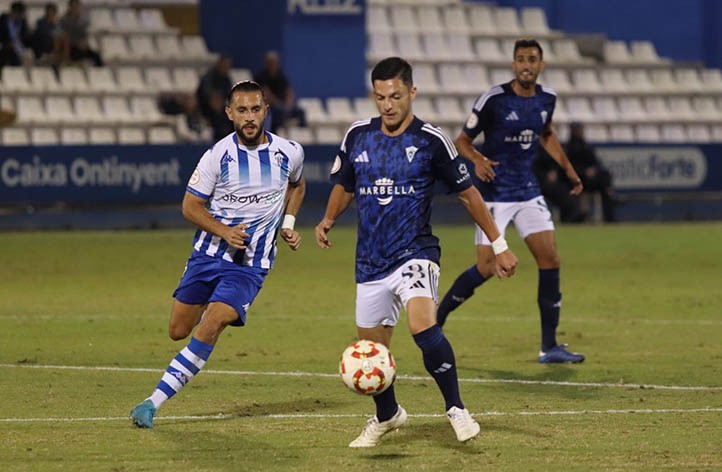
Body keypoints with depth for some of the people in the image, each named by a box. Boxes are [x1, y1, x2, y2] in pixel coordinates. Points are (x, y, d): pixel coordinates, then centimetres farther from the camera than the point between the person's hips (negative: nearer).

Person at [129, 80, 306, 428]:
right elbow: (190, 206, -3)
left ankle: (154, 401, -17)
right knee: (178, 331, 9)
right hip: (207, 254, 1)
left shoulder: (289, 153, -2)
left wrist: (288, 224, 7)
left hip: (250, 265, -1)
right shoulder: (218, 155, -9)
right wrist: (224, 231, -18)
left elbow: (297, 185, 22)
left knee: (209, 328, -21)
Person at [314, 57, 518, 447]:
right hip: (371, 261, 4)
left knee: (423, 326, -30)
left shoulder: (430, 141, -6)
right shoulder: (358, 136, 4)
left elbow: (467, 192, 3)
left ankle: (456, 409, -18)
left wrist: (499, 244, 4)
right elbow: (344, 185, 20)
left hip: (414, 253, -4)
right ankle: (386, 416, 37)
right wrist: (328, 220, 1)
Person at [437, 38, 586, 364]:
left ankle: (549, 346, 3)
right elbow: (463, 139, -5)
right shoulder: (494, 99, -13)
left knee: (550, 259, -4)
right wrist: (477, 160, -25)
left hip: (528, 191, 5)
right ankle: (436, 319, 12)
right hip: (494, 193, -5)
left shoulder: (546, 98, 5)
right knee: (486, 268, -11)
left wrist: (568, 170, 18)